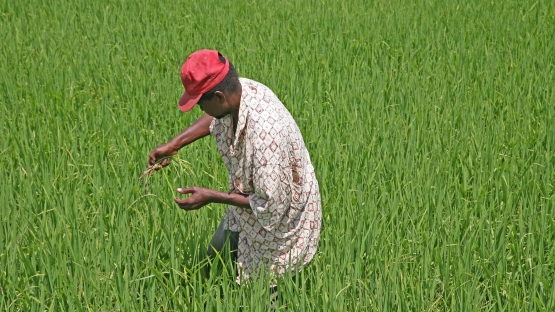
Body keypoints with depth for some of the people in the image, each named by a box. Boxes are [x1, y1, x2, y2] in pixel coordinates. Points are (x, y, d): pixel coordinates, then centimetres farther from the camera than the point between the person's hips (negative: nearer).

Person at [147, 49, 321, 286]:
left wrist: (211, 197, -25)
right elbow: (215, 118, 10)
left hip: (278, 221, -8)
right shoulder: (240, 89, -17)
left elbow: (270, 205, -32)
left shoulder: (265, 133, -42)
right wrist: (173, 145, 2)